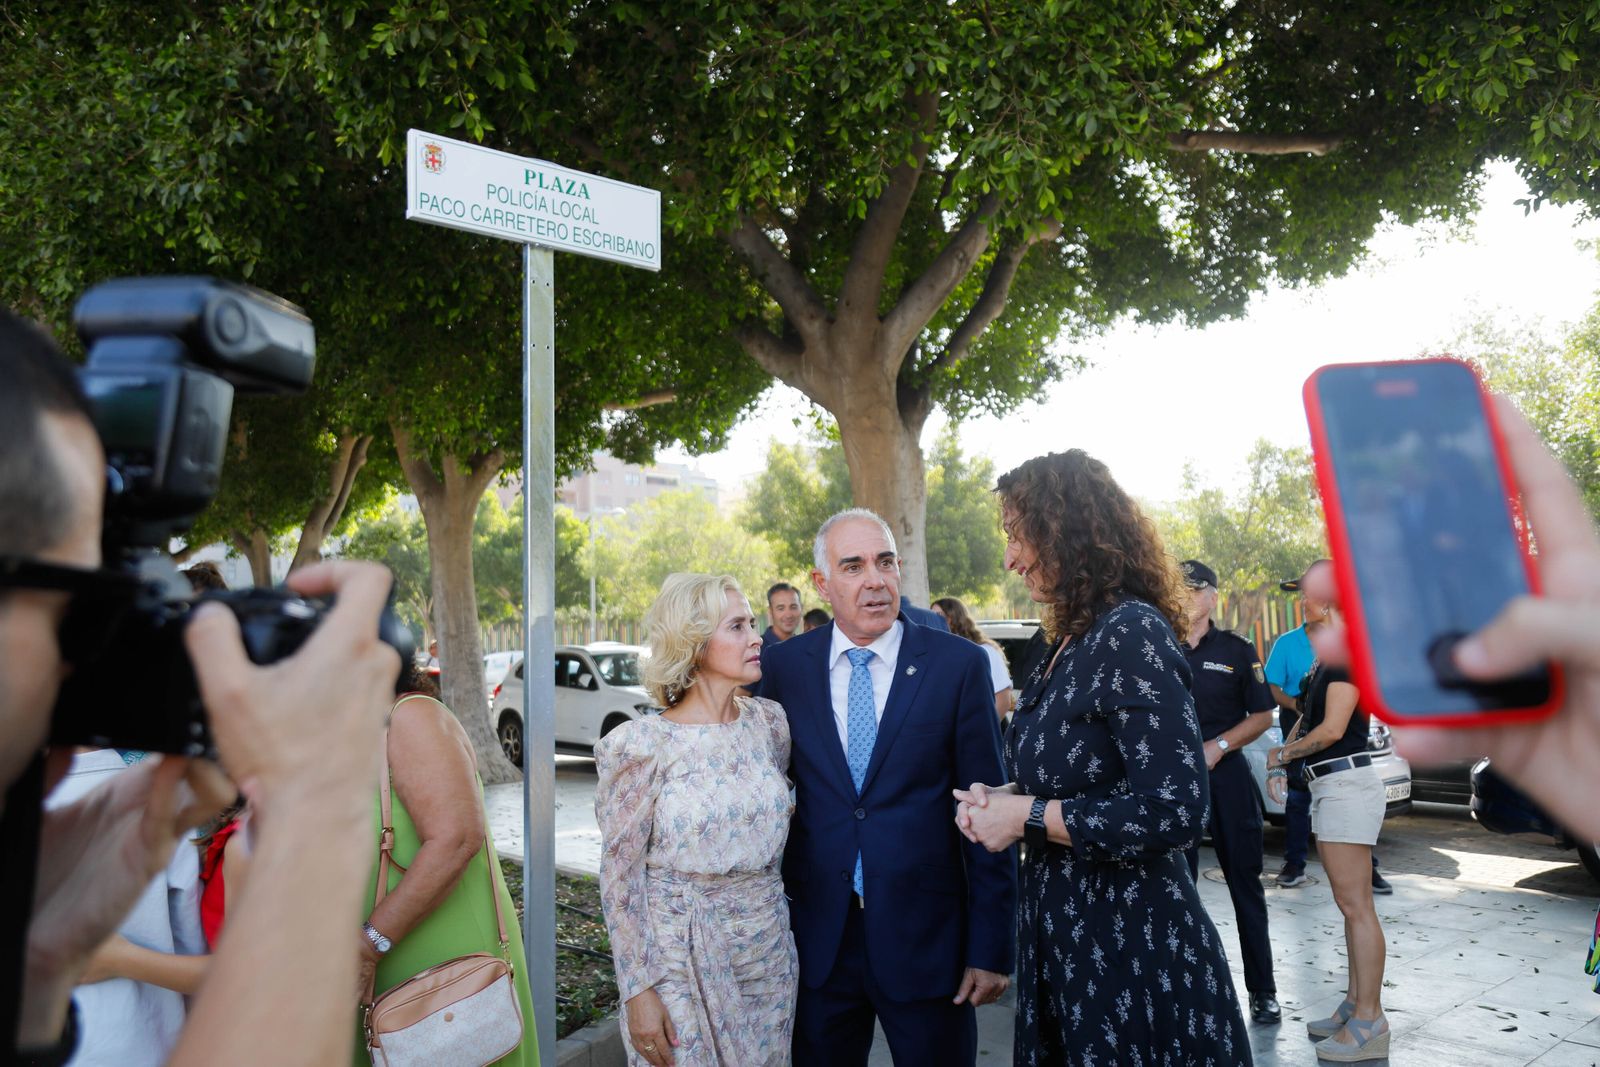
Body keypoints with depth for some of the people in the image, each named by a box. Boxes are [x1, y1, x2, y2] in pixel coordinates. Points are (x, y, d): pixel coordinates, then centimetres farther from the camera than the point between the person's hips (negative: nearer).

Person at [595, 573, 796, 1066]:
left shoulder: (770, 721, -1)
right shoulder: (641, 745, -15)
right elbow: (620, 875, -10)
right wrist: (638, 989, -10)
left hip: (769, 946, 5)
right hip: (680, 955, -4)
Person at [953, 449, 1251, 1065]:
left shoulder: (1132, 633, -20)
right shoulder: (1073, 641, 8)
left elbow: (1175, 812, -26)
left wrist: (1026, 816, -20)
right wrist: (1005, 798, 0)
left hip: (1137, 946, -9)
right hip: (1065, 935, 9)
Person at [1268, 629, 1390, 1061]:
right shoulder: (1327, 661, 17)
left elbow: (1332, 729, -18)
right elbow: (1309, 718, 19)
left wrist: (1283, 753, -5)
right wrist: (1281, 758, 3)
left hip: (1347, 783, -10)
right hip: (1330, 787, 10)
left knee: (1356, 906, -7)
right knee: (1351, 906, 14)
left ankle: (1370, 1023, -3)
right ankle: (1355, 1003, 22)